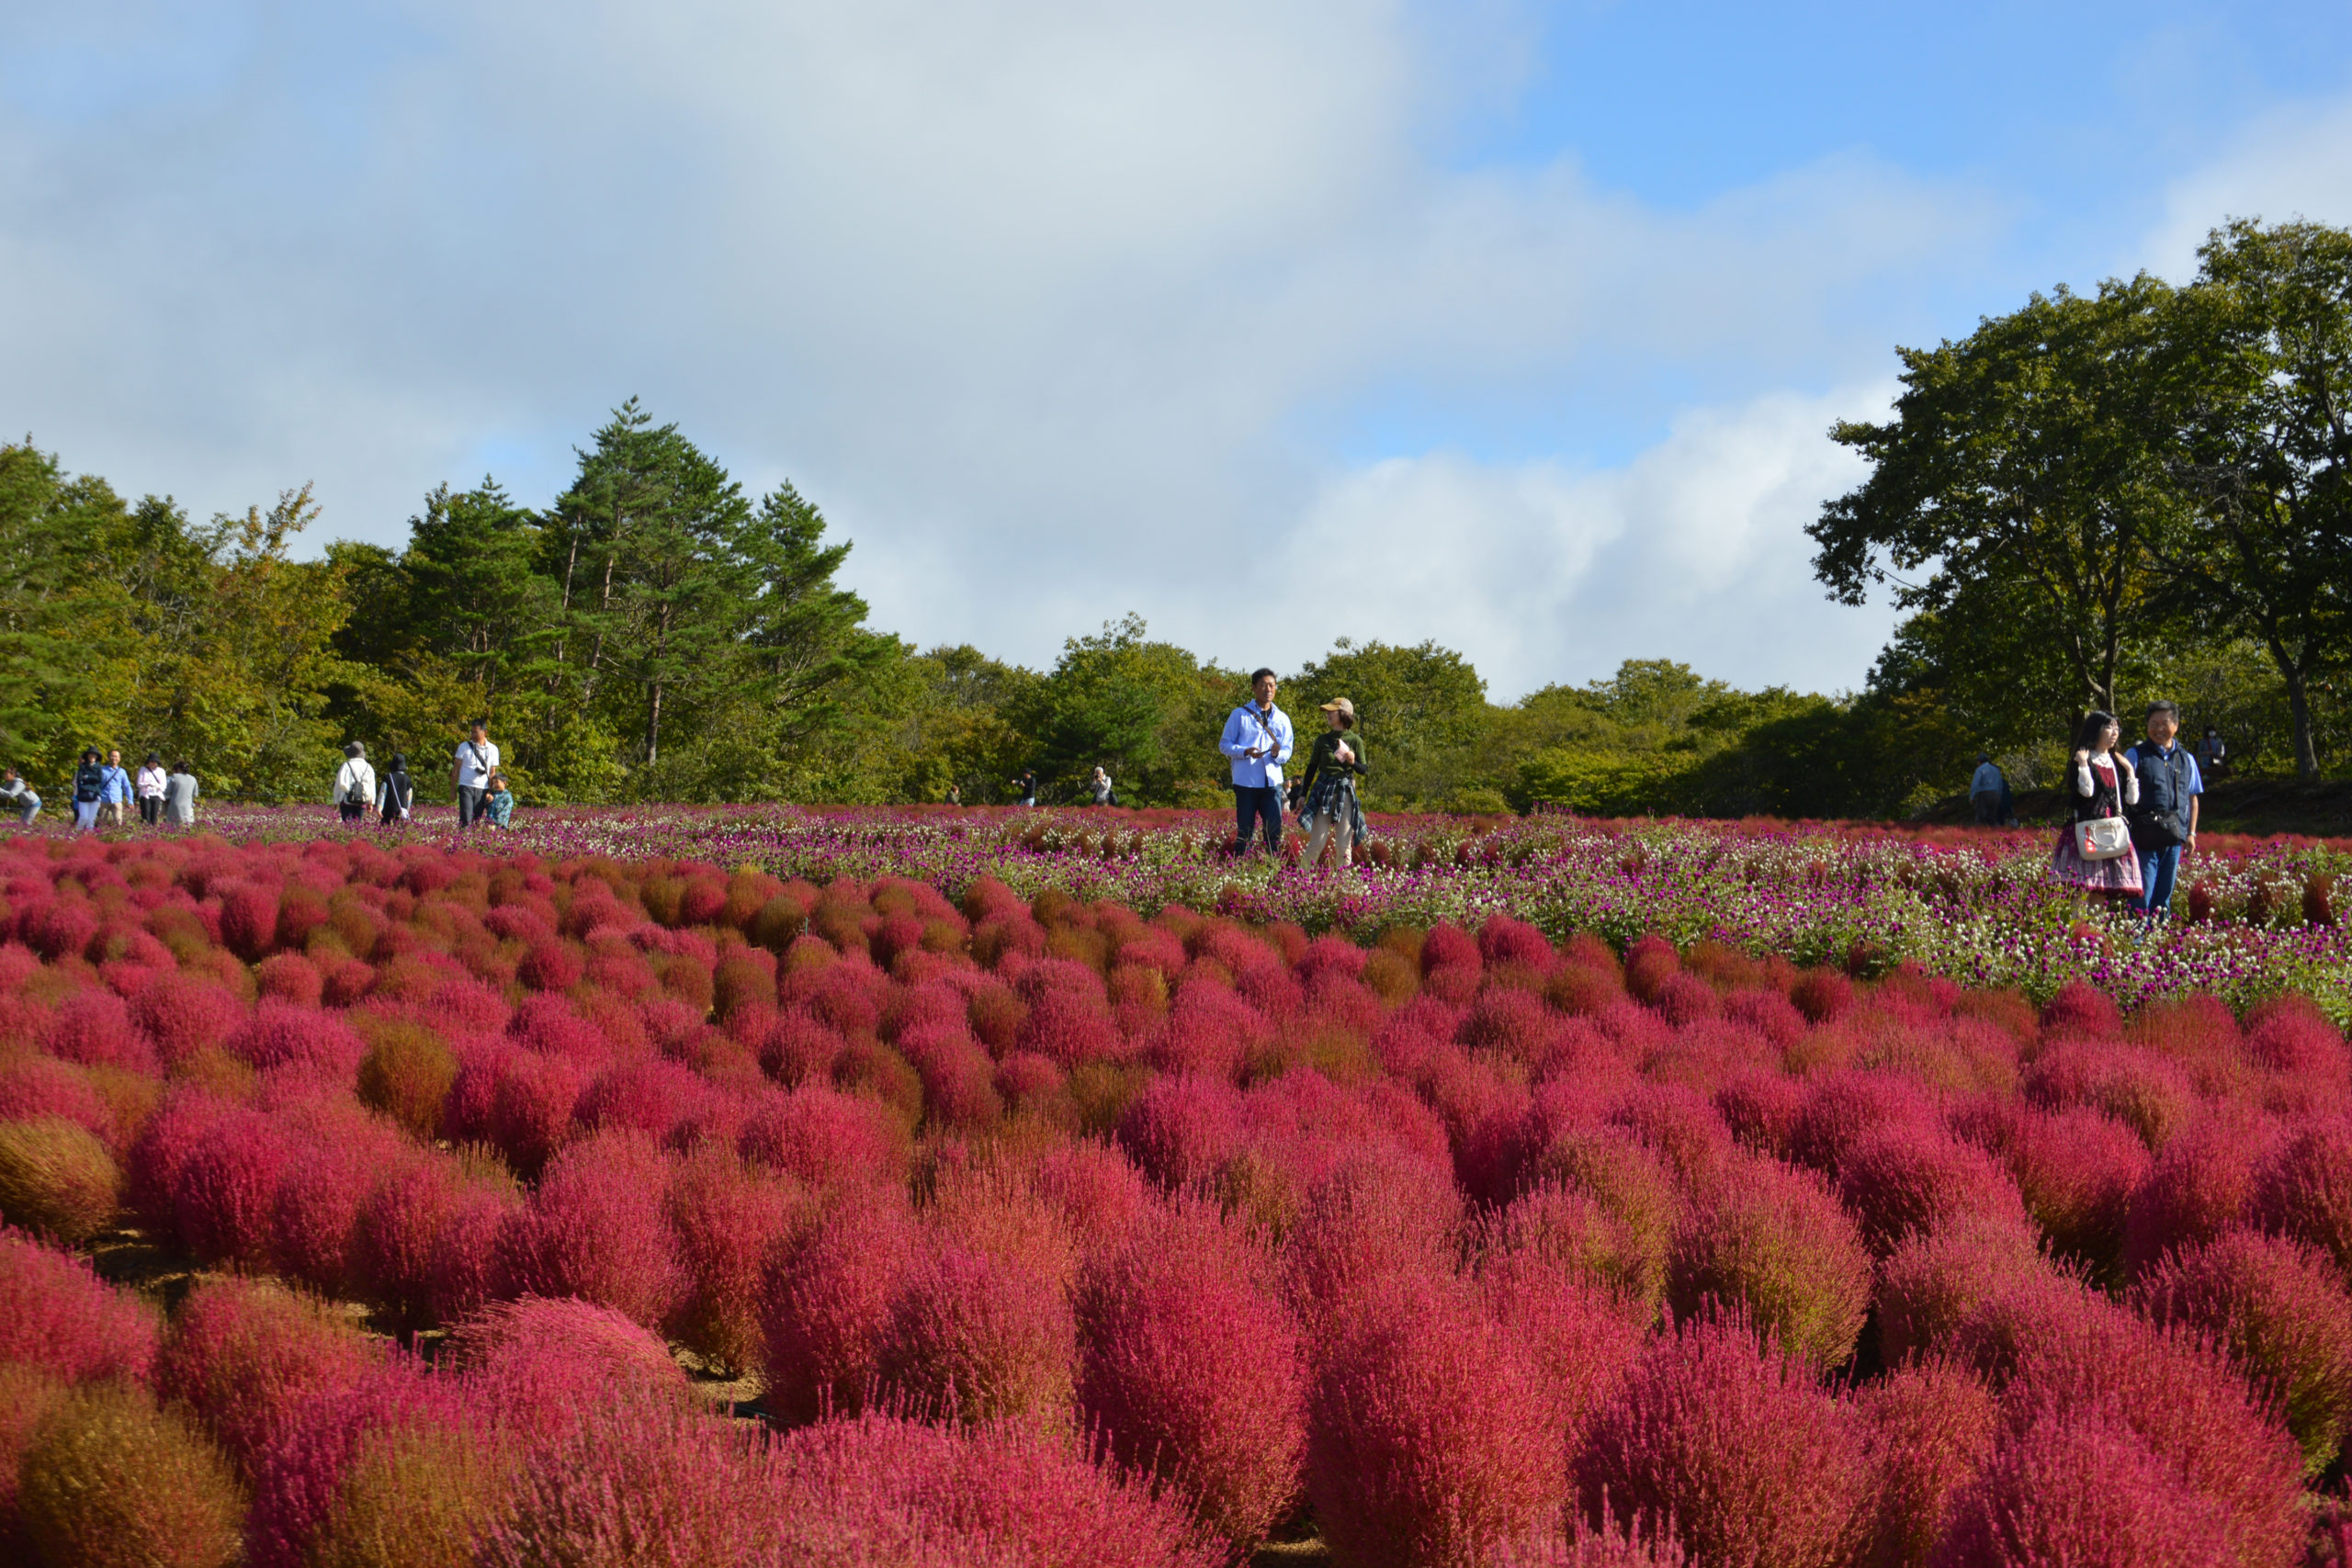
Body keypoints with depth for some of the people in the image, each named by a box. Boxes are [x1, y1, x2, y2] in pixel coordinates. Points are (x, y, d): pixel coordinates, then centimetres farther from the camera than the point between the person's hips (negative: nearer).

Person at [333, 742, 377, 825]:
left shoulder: (346, 766, -3)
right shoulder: (369, 768, 7)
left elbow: (339, 784, -5)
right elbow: (372, 786, 8)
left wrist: (336, 802, 2)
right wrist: (371, 803, 15)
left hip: (347, 801, -3)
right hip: (362, 803, 3)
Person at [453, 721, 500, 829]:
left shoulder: (493, 750, 8)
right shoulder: (464, 746, 3)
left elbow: (492, 773, 12)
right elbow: (456, 769, 5)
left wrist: (491, 792, 5)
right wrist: (453, 790, 2)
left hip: (482, 789, 2)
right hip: (466, 787, -2)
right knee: (466, 820, -13)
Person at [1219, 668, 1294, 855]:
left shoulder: (1282, 719, 13)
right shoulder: (1240, 714, 4)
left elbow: (1287, 752, 10)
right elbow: (1224, 744, 2)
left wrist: (1277, 754, -15)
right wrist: (1246, 751, -16)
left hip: (1272, 782, 3)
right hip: (1246, 782, -2)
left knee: (1274, 830, -1)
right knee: (1244, 831, 0)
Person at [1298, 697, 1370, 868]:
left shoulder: (1355, 740, 2)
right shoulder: (1322, 740, 6)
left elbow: (1363, 770, 5)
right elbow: (1312, 768, 11)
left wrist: (1352, 762, -17)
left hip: (1345, 792, 0)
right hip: (1323, 790, 1)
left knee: (1344, 844, 0)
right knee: (1317, 841, -7)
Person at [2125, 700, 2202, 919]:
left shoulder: (2186, 759, 14)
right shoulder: (2137, 755, 1)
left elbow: (2192, 798, 20)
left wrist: (2191, 833, 13)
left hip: (2175, 837, 4)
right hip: (2144, 835, -4)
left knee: (2164, 896, 11)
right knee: (2143, 895, -7)